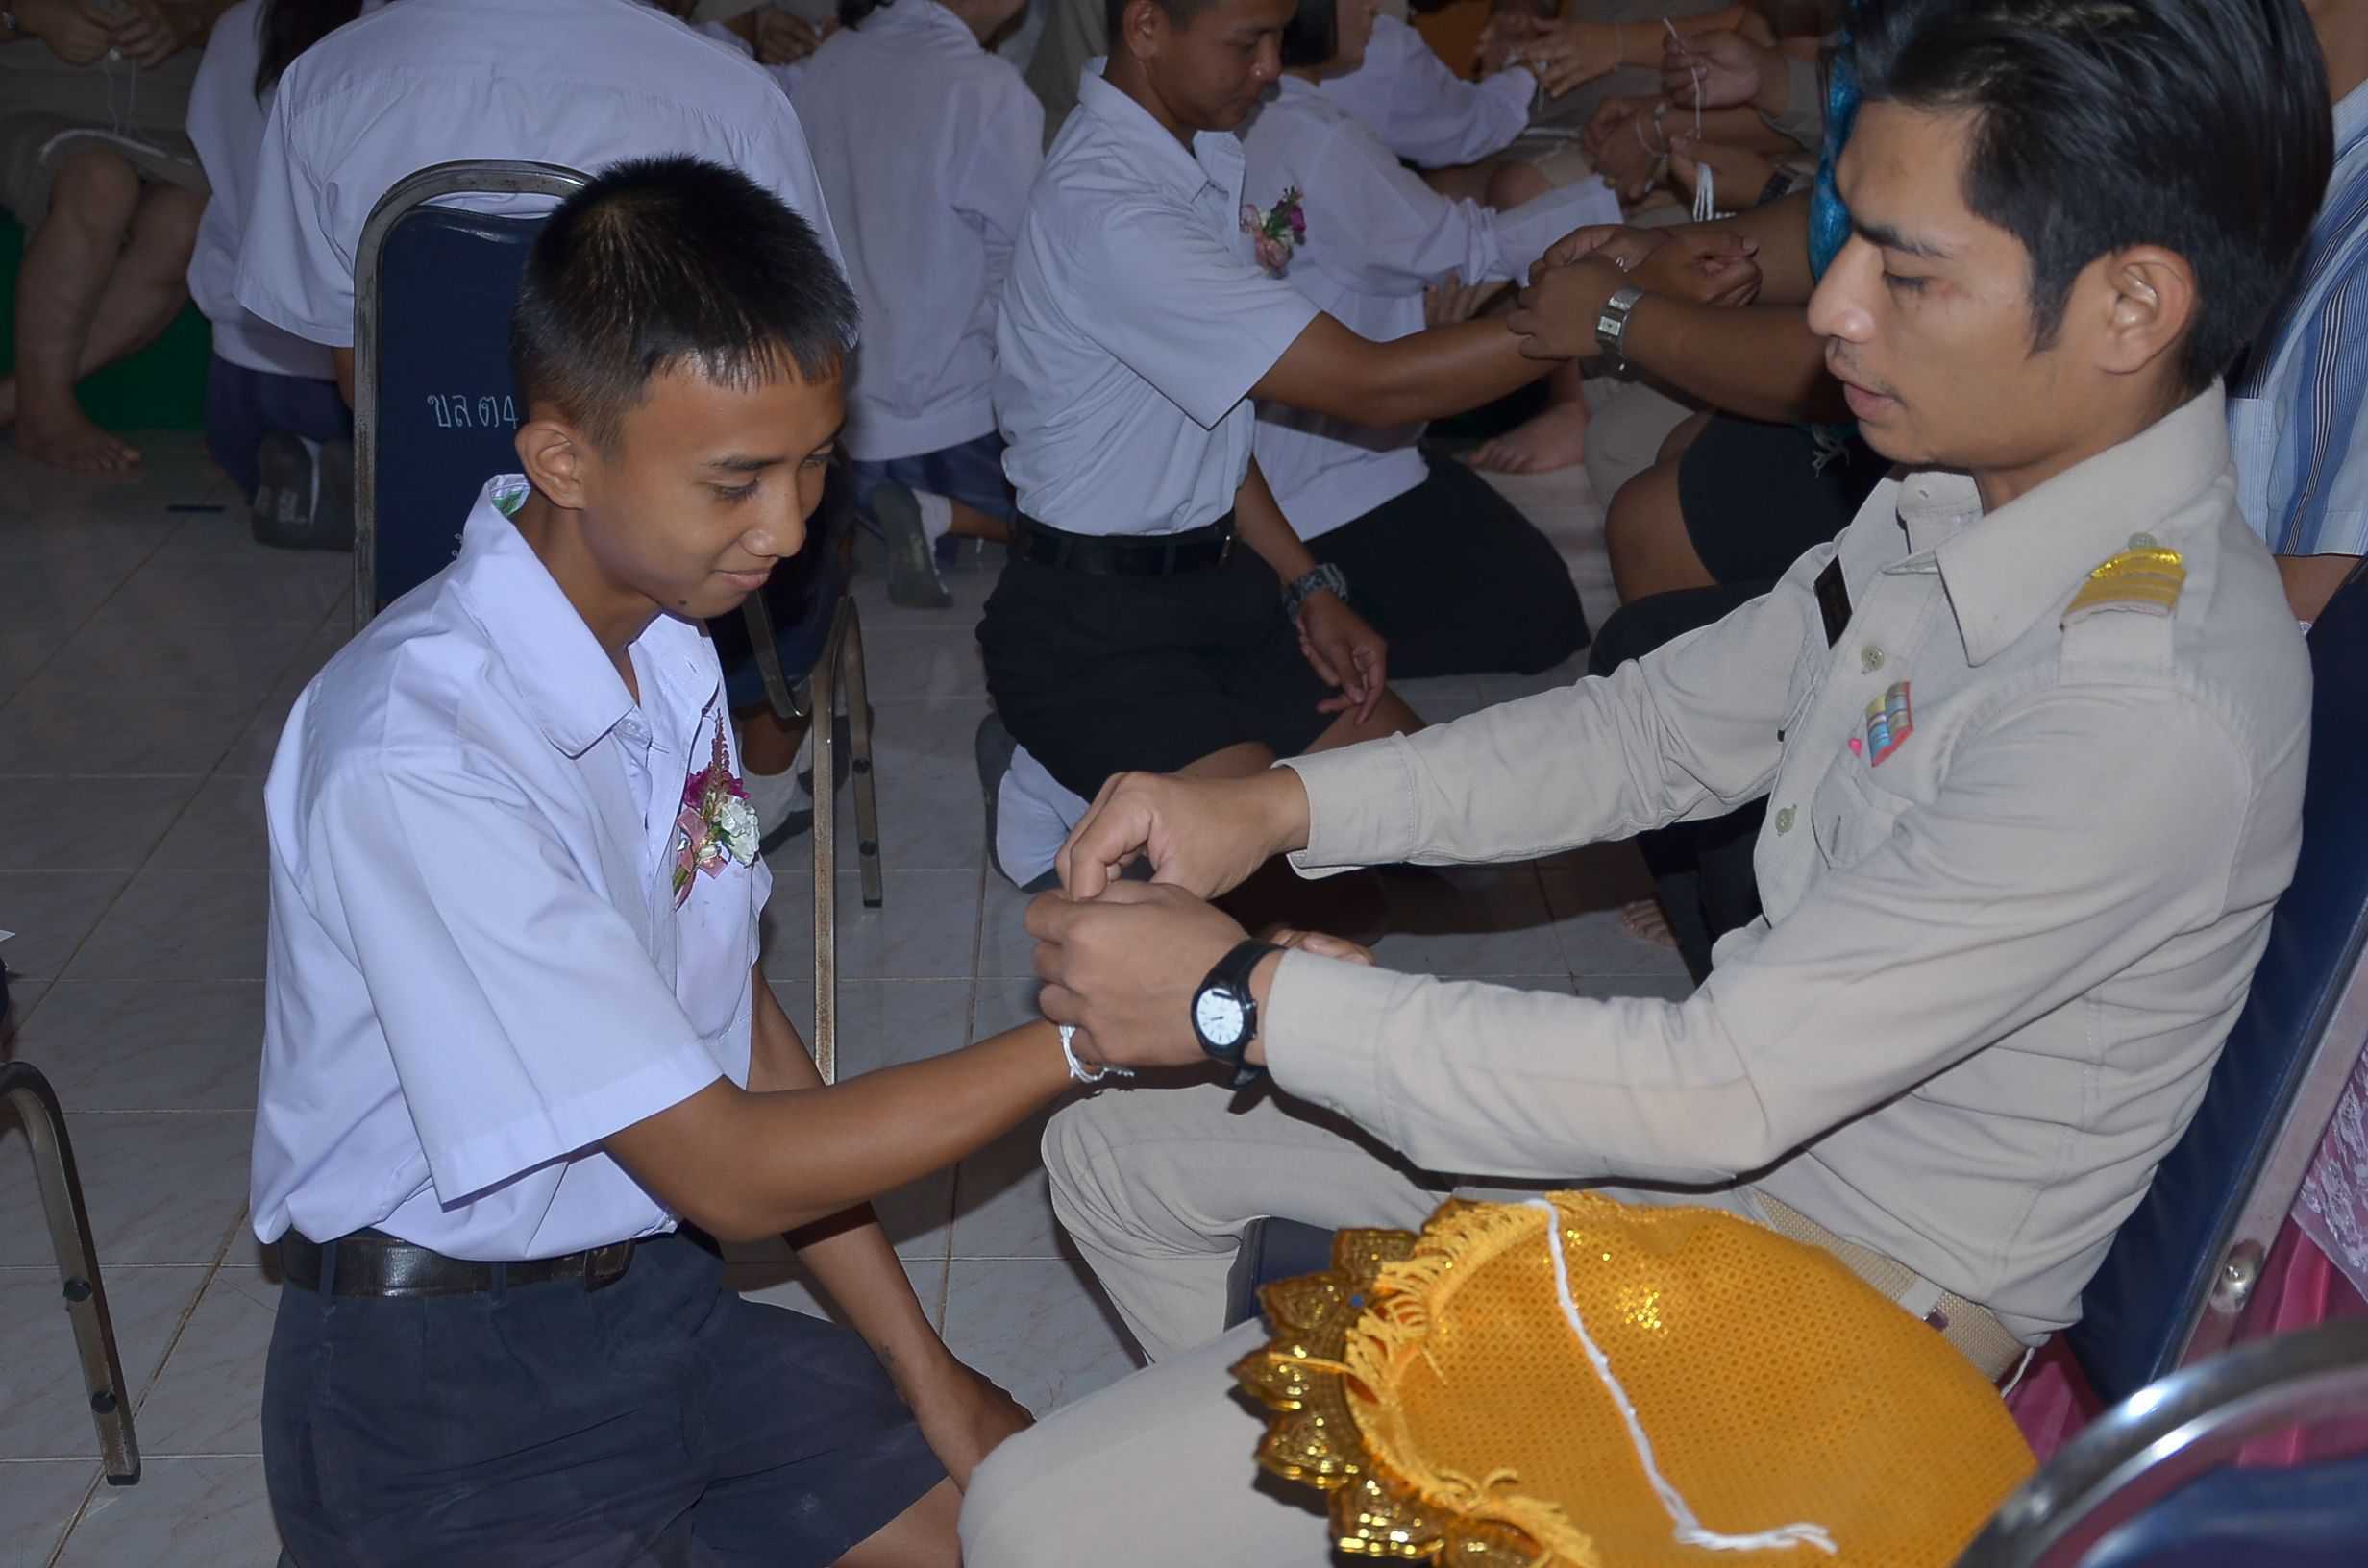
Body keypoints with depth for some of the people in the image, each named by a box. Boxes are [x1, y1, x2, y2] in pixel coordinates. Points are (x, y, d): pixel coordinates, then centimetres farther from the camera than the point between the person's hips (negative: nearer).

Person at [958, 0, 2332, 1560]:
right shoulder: (1966, 500, -5)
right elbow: (1656, 729, 7)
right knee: (1112, 1150, 17)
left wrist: (1248, 998, -23)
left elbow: (1725, 1088, -30)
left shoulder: (2155, 717, -32)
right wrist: (1282, 806, -6)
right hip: (1752, 1102, 9)